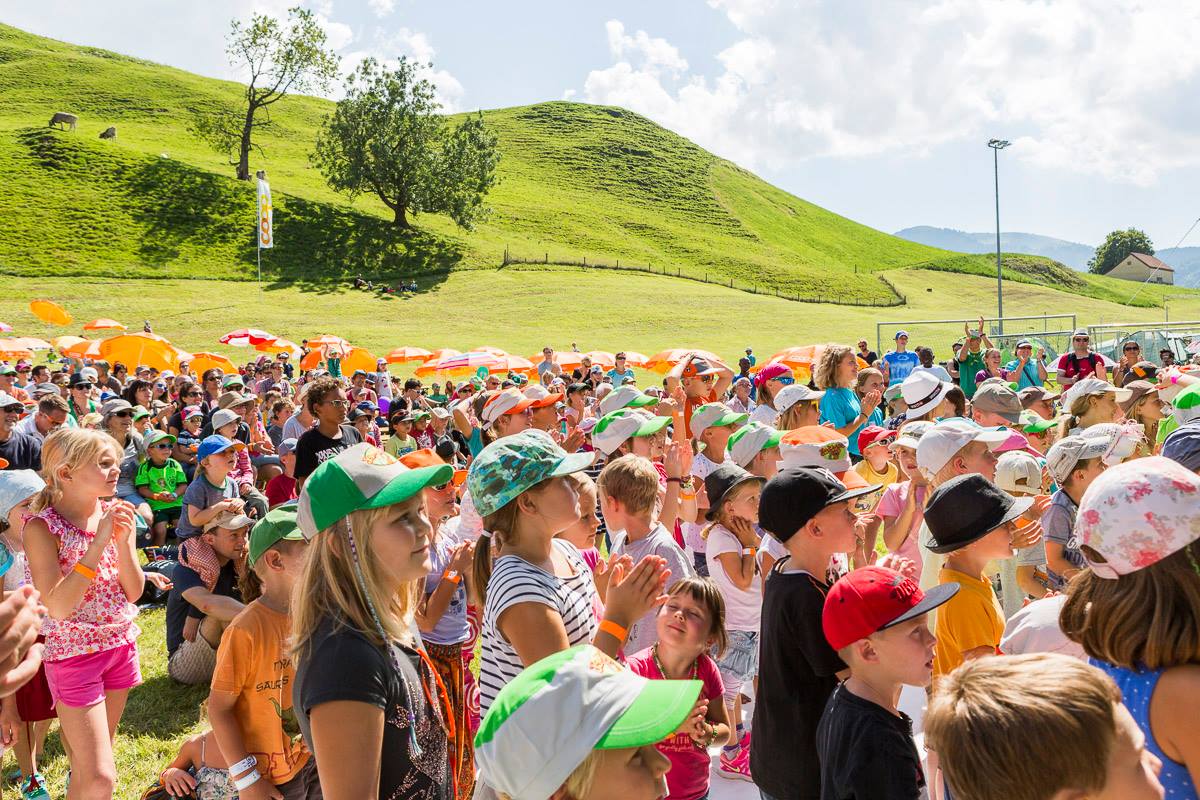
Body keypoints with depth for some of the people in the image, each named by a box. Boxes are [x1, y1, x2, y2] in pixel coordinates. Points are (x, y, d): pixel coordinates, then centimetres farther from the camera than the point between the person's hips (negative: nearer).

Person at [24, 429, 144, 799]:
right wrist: (99, 543, -28)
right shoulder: (42, 526, -16)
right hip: (73, 653, -5)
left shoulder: (116, 516, -1)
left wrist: (123, 540, -17)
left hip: (121, 644, 5)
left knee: (89, 764, 19)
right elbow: (58, 606, -24)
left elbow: (134, 591, -2)